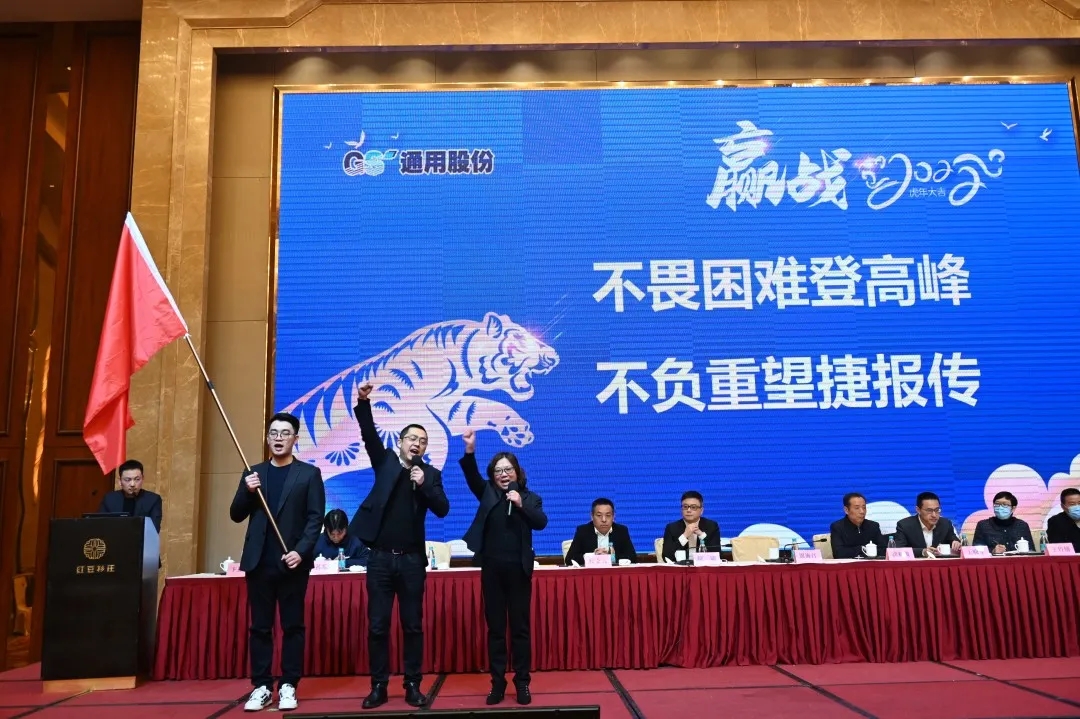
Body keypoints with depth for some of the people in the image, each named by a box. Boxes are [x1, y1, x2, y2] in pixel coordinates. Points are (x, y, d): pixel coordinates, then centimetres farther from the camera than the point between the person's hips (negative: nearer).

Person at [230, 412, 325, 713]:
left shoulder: (309, 474, 2)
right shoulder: (253, 473, 12)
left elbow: (315, 518, -3)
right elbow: (236, 515, 9)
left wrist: (301, 551, -15)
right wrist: (247, 492, -9)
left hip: (293, 562, -3)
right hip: (259, 562, 3)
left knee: (292, 626, 3)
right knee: (260, 627, 6)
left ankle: (288, 686, 11)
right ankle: (261, 686, 14)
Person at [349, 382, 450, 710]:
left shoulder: (430, 474, 5)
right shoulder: (385, 462, 6)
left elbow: (442, 510, -4)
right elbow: (369, 434, -8)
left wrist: (423, 485, -17)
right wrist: (363, 402, -23)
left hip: (412, 559, 0)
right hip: (380, 557, 0)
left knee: (413, 625, 6)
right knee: (377, 625, 4)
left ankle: (413, 685, 16)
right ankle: (379, 686, 14)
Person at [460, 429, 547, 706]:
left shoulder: (530, 498, 4)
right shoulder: (488, 493, 7)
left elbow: (541, 522, -11)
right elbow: (471, 476, -10)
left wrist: (521, 505, -24)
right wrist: (470, 450, -26)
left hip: (518, 568, -1)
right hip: (492, 568, 1)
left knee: (520, 627, 5)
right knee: (495, 627, 7)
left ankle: (522, 683, 14)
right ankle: (497, 683, 15)